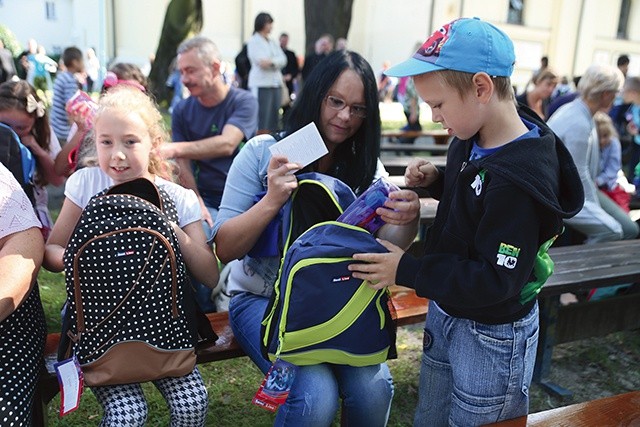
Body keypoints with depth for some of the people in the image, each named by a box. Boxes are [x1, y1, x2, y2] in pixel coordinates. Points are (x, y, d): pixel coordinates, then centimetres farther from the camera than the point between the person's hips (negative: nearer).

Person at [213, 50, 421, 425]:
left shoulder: (367, 167, 3)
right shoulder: (263, 153, -7)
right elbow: (225, 249, -10)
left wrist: (408, 219, -30)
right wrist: (272, 201, -26)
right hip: (263, 299, -2)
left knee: (373, 388, -20)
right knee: (316, 395, -24)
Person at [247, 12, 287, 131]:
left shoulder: (273, 42, 20)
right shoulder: (253, 41, 2)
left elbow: (283, 60, 5)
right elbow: (261, 61, -11)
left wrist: (271, 61, -11)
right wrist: (276, 61, -6)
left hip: (276, 82, 6)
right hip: (261, 84, -6)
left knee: (274, 119, 5)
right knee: (262, 118, -10)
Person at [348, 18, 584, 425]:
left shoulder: (521, 178, -30)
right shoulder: (475, 139, -4)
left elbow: (497, 281, -28)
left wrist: (407, 271, -27)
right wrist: (436, 179, -4)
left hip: (491, 336, -8)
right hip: (446, 311, 8)